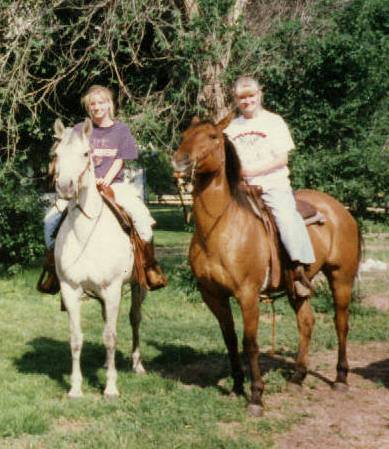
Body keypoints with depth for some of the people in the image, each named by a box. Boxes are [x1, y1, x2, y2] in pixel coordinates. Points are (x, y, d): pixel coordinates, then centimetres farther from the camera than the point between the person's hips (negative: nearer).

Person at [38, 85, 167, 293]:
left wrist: (106, 180, -15)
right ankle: (53, 270, -2)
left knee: (140, 215, -27)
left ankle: (151, 267, -14)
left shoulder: (121, 129, 7)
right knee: (51, 219, -18)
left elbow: (119, 161, 1)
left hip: (114, 184, -1)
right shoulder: (80, 130, 8)